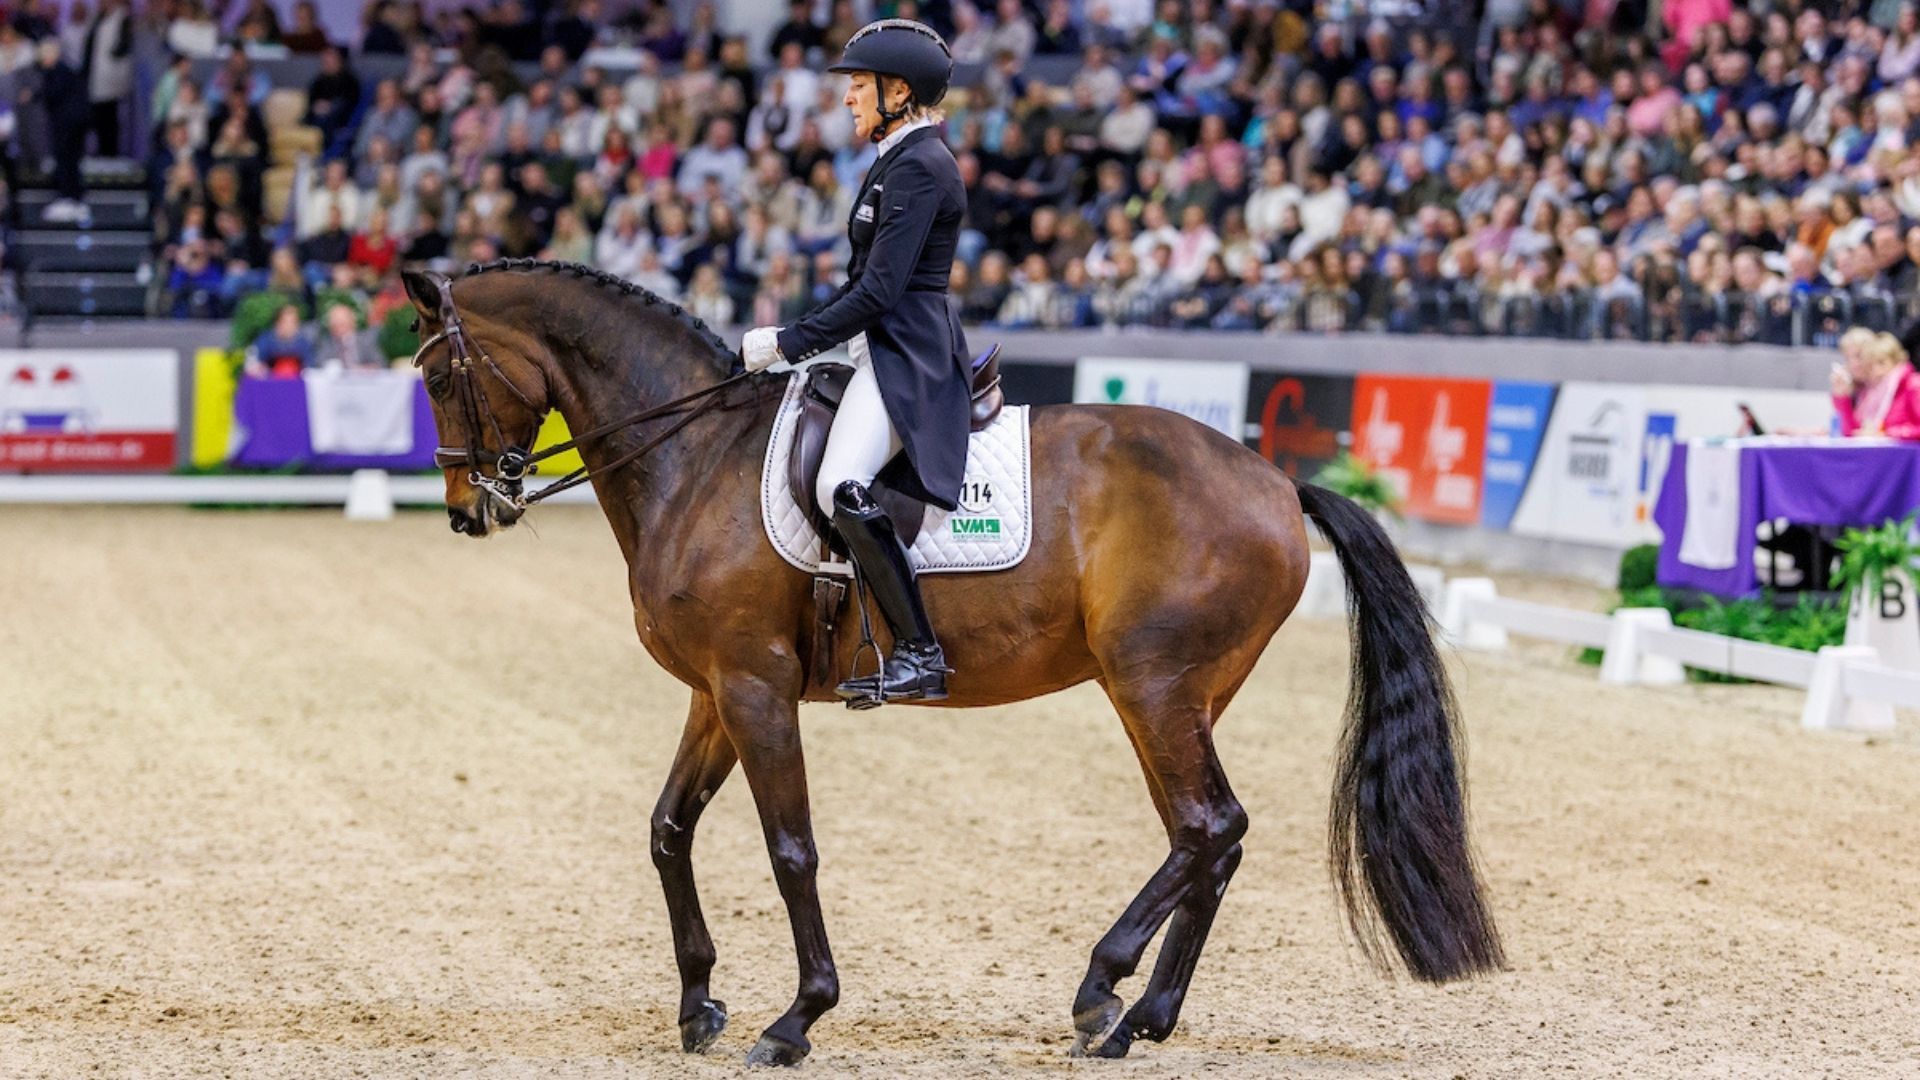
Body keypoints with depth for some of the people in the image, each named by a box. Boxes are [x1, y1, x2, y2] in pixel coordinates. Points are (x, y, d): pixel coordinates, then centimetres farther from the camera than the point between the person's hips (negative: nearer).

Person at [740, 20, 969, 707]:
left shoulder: (918, 166, -14)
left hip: (907, 358, -12)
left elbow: (878, 292, -20)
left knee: (840, 488, -29)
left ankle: (920, 655, -28)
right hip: (884, 351, 12)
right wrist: (794, 337, 16)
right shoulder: (900, 160, 18)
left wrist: (788, 344, -16)